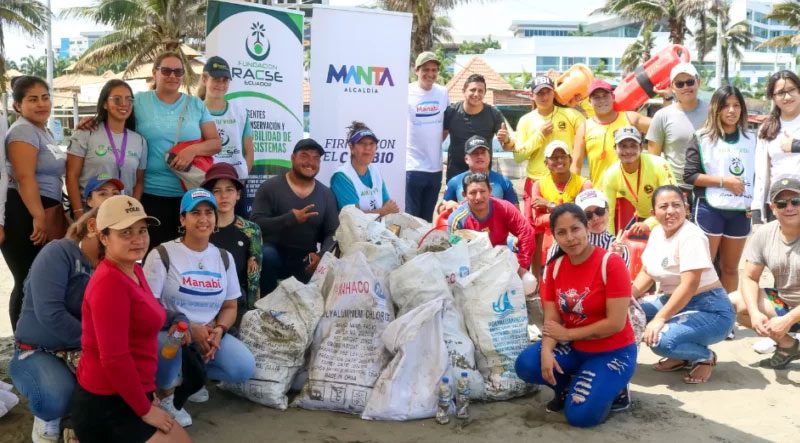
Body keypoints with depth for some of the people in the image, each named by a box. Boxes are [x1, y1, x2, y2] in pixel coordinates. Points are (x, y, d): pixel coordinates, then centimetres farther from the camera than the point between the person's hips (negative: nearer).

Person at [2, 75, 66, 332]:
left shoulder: (44, 131, 20)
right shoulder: (24, 131, -10)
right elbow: (24, 178, -21)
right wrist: (39, 217, -25)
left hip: (42, 213, 10)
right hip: (23, 217, -9)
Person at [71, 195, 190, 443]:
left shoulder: (134, 271, 8)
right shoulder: (110, 283, -21)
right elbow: (114, 358, -23)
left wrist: (147, 394, 10)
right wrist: (144, 410, -14)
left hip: (126, 398, 9)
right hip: (106, 406, -9)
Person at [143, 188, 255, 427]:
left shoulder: (224, 257, 7)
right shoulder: (162, 254, -8)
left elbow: (230, 306, 10)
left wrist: (218, 330, -12)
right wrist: (189, 329, -20)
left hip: (208, 333, 4)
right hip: (167, 332, -4)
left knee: (244, 367, -19)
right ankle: (166, 394, -7)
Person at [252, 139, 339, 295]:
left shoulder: (326, 194, 4)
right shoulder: (270, 187, -6)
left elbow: (332, 234, 2)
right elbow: (255, 224, -16)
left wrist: (321, 255, -19)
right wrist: (291, 218, -28)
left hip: (306, 261, 3)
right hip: (275, 254, -3)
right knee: (266, 255, -34)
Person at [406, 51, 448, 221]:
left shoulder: (443, 93, 6)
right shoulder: (406, 93, -8)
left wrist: (436, 142, 6)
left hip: (435, 167, 5)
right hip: (411, 167, -4)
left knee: (427, 219, 15)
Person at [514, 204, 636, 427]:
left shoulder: (611, 263, -19)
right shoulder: (555, 266, -1)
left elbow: (616, 323, -22)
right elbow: (552, 320, -3)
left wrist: (568, 334, -14)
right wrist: (547, 351, -23)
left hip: (612, 352, -5)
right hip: (573, 348, 5)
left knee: (580, 414, -21)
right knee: (526, 365, -19)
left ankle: (612, 390, 10)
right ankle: (567, 387, 10)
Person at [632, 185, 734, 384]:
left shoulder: (691, 236, -21)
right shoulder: (657, 233, 4)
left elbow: (689, 286, -27)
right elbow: (646, 273, 11)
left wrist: (660, 318, -27)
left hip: (710, 310, -9)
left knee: (660, 340, -31)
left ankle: (705, 357, 2)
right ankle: (681, 357, 10)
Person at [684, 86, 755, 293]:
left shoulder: (751, 139, 10)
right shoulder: (702, 138, -2)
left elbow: (756, 174, 17)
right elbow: (689, 175, -8)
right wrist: (723, 181, -14)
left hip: (740, 211, 4)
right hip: (710, 208, -4)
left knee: (730, 267, 12)